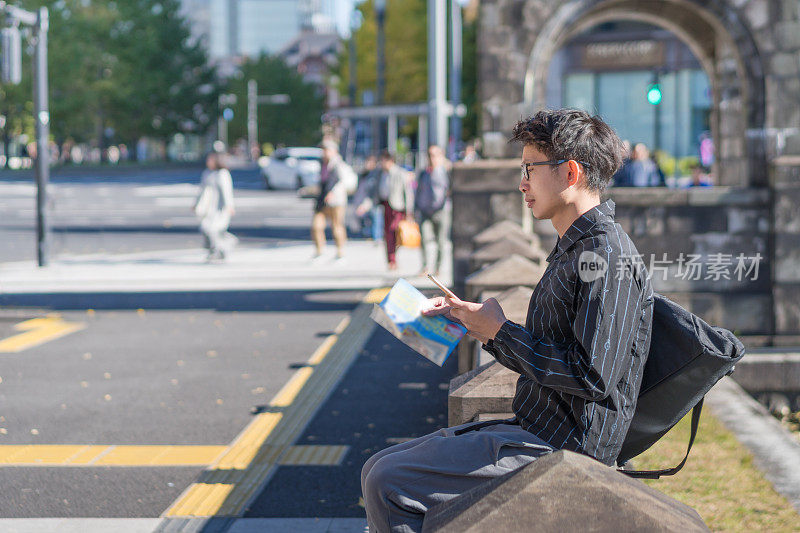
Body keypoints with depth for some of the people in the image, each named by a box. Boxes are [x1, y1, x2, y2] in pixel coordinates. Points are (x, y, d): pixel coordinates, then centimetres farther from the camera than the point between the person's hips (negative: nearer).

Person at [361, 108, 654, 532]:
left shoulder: (606, 257, -17)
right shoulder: (572, 248, 16)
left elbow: (592, 376, -25)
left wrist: (501, 334, -14)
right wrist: (468, 317, 14)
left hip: (559, 450, -10)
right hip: (534, 429, 10)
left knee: (388, 484, -16)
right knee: (378, 468, 8)